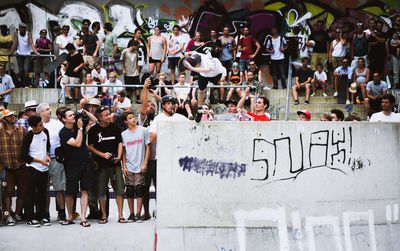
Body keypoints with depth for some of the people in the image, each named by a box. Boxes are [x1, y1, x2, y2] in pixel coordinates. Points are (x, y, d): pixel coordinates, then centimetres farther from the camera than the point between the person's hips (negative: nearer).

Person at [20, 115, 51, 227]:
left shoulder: (45, 132, 3)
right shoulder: (28, 137, -15)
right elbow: (24, 156, -12)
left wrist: (47, 155, 2)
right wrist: (40, 161, -12)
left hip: (44, 168, 5)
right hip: (32, 168, -5)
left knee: (42, 193, 10)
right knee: (31, 193, -1)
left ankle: (42, 216, 18)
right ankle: (31, 218, 5)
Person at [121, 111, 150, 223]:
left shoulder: (143, 131, 2)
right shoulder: (123, 134, 7)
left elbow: (147, 148, 3)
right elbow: (123, 151, 10)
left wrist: (145, 163, -5)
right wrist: (124, 167, 1)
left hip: (140, 167, -2)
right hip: (129, 167, 2)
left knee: (139, 190, -3)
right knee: (129, 191, 2)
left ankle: (138, 214, 2)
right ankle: (131, 214, 11)